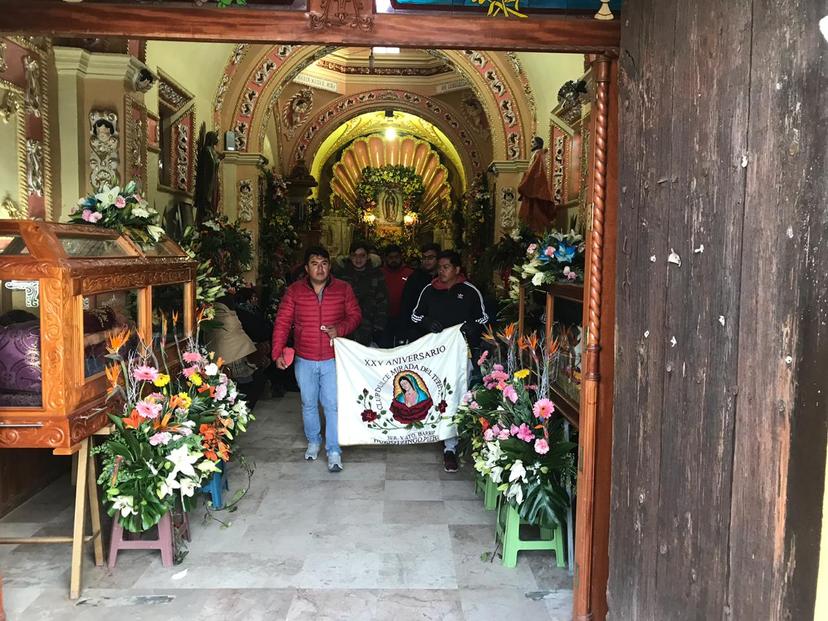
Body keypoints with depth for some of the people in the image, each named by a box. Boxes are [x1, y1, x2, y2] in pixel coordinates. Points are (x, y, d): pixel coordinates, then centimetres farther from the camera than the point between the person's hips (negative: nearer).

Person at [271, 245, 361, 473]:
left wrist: (340, 329, -17)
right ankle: (313, 441, 37)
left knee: (333, 405, -2)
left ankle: (334, 451, 9)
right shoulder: (294, 290, -3)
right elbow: (282, 322, -3)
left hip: (333, 359, -1)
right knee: (308, 404, 16)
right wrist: (277, 352, -11)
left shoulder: (343, 289, -3)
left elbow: (355, 315, 3)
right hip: (304, 360, 2)